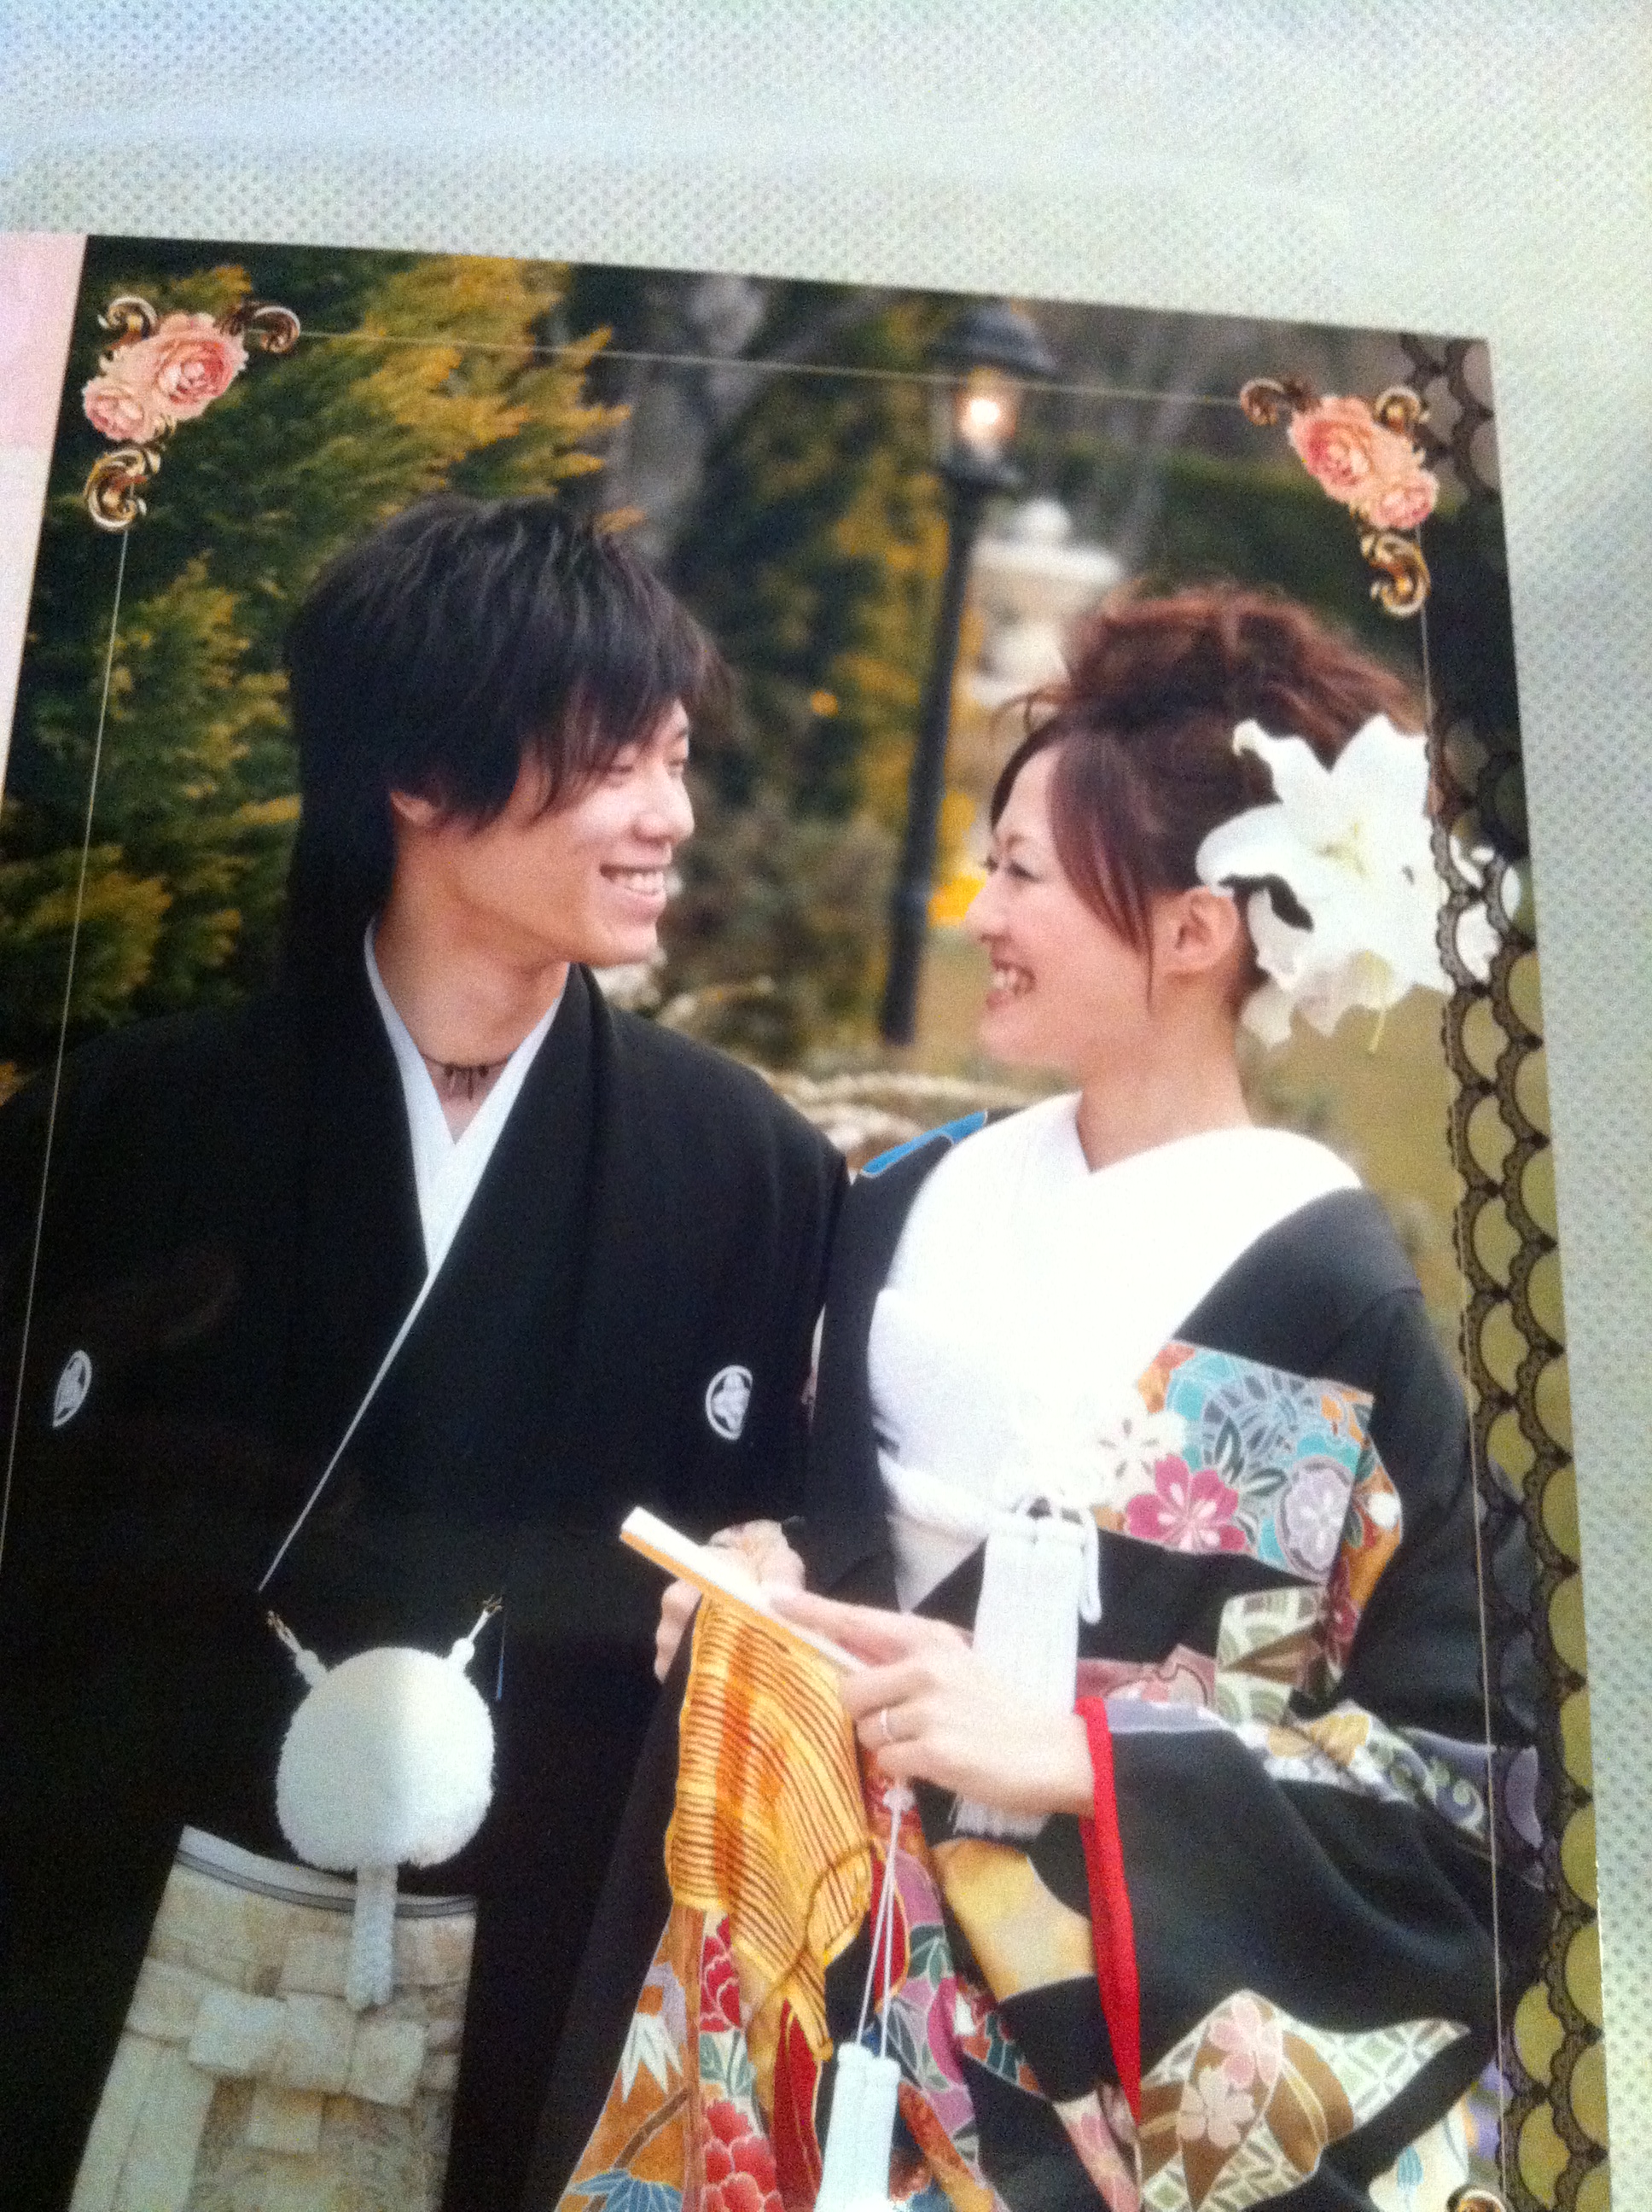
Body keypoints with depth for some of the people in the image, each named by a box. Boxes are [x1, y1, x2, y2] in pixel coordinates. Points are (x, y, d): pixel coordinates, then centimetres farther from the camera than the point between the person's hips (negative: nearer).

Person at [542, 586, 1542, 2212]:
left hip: (1124, 2026, -4)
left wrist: (1079, 1759, -22)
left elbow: (1471, 1773, -14)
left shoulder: (1334, 1291, -15)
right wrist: (765, 1590, -8)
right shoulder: (914, 1200, 0)